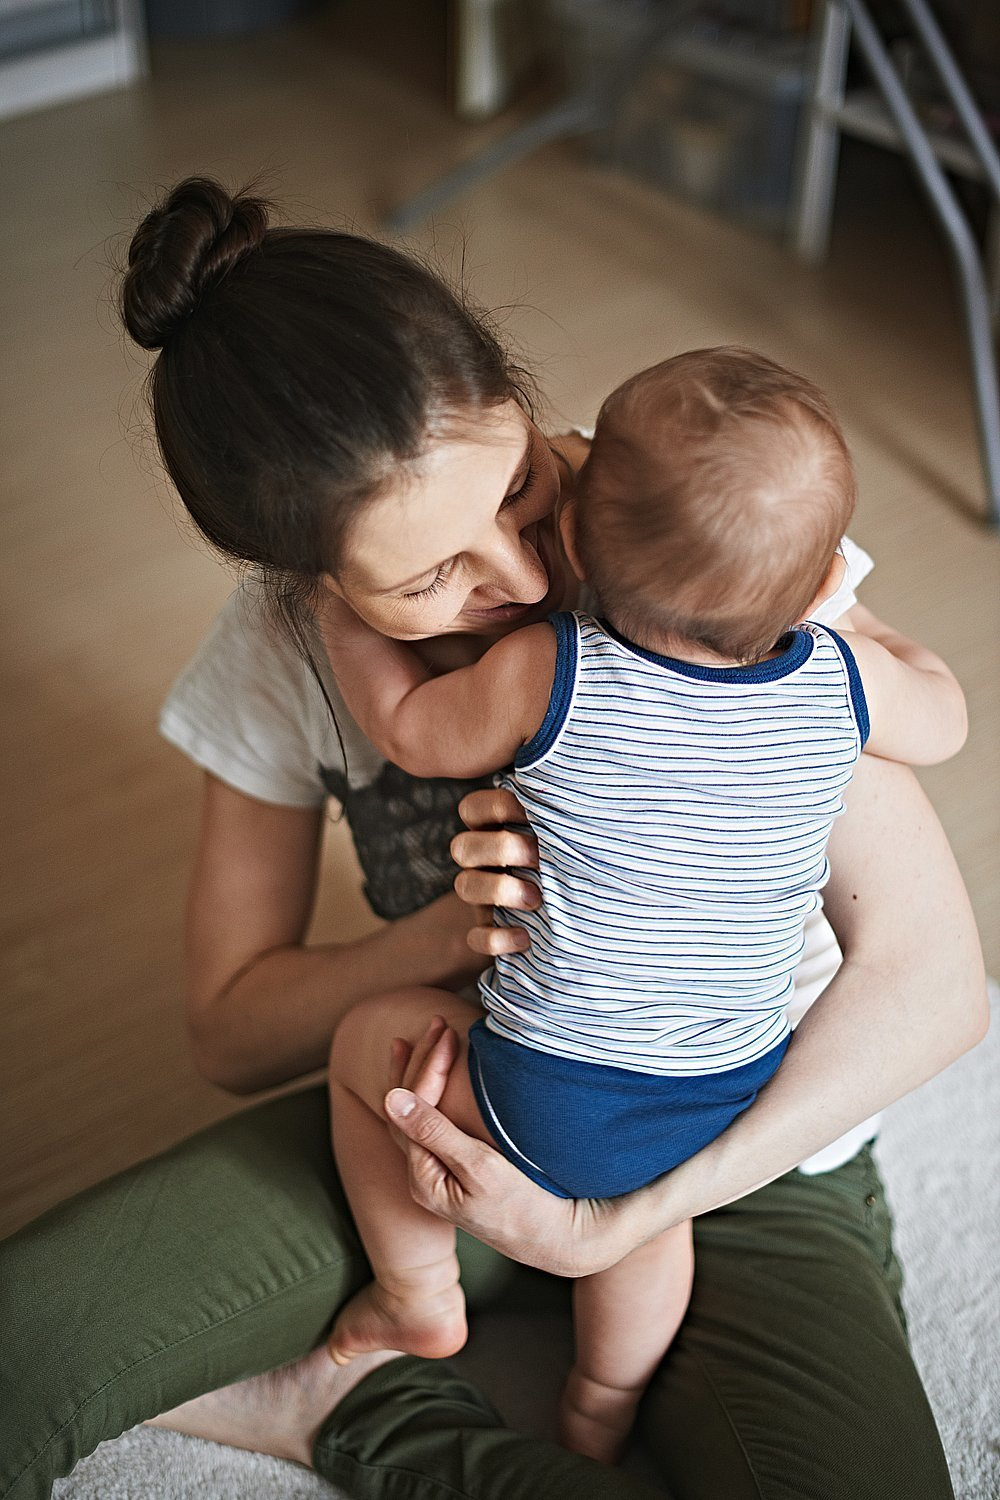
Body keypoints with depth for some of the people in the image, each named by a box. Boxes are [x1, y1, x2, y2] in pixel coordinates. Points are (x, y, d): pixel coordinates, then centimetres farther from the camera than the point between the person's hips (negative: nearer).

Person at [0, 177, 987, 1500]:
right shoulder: (282, 655, -13)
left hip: (744, 1142, 0)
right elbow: (230, 1028, -3)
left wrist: (622, 1220, -25)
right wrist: (452, 930, -23)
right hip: (469, 1108, 1)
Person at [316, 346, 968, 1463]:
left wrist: (348, 614, 14)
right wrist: (854, 620, 23)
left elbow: (410, 730, -2)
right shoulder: (839, 684, -12)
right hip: (733, 1108, 4)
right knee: (647, 1209, 35)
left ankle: (418, 1296, 38)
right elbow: (943, 717, 10)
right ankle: (604, 1409, 58)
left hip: (547, 1099, -4)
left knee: (363, 1040, 24)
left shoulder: (550, 677, -21)